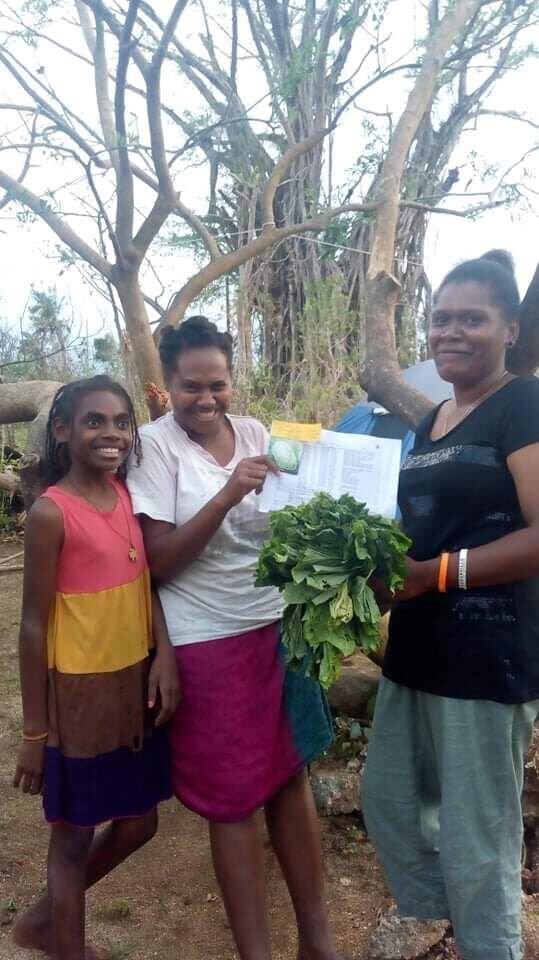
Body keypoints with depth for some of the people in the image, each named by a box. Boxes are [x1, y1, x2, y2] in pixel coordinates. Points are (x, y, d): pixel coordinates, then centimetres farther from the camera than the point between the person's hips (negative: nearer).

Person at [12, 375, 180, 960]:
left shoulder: (127, 494, 2)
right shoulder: (50, 513, -16)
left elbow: (145, 582, 5)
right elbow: (34, 626, -13)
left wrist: (165, 656, -9)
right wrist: (34, 730, -9)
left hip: (135, 685, 7)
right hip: (79, 692, -7)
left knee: (138, 824, 20)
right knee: (74, 833, 12)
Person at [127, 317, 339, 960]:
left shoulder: (255, 433, 4)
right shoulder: (156, 444, -10)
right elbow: (159, 562, -14)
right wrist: (227, 497, -25)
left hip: (278, 625, 5)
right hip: (209, 641, -5)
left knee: (291, 777, 15)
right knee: (235, 802, 7)